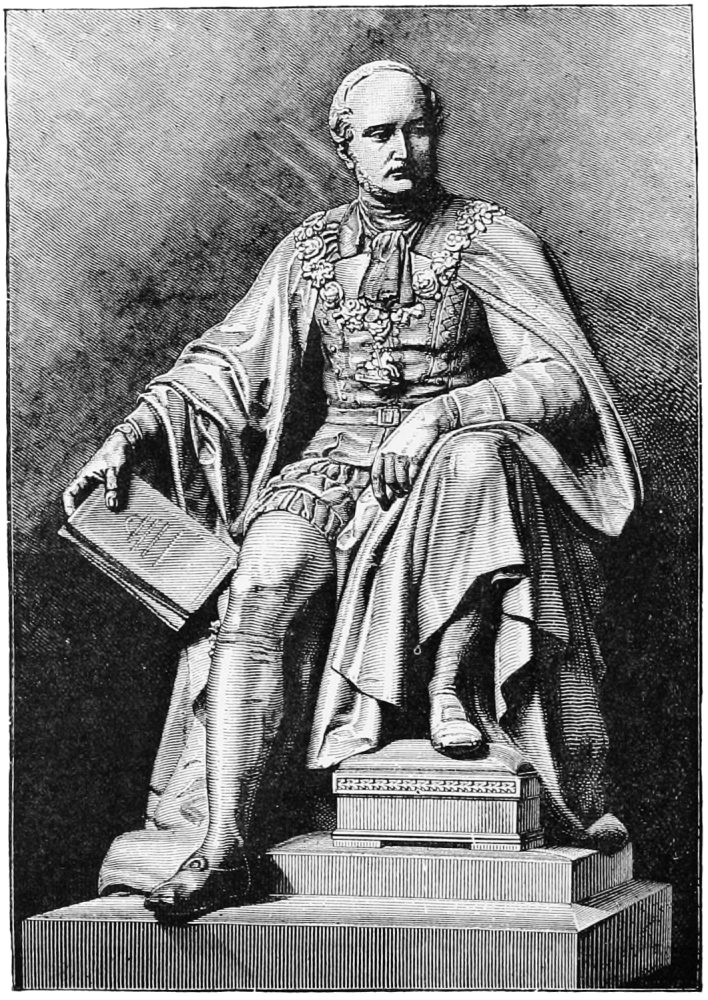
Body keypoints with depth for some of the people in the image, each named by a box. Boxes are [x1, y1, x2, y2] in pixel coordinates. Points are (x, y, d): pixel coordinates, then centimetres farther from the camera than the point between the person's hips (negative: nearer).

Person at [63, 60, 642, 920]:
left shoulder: (486, 239, 4)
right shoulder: (313, 250, 14)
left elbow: (562, 380, -6)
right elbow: (222, 364, 12)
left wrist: (439, 414, -21)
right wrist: (128, 437, -4)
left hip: (453, 463, -2)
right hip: (332, 464, 2)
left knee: (476, 457, -39)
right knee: (264, 575, -30)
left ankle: (454, 682, -23)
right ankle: (207, 842, -36)